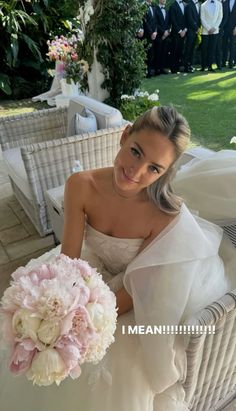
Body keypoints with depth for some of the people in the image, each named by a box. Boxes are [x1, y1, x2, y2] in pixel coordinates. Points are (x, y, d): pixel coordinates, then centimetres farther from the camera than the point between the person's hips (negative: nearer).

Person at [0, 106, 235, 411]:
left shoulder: (167, 214, -31)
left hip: (130, 304, -2)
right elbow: (69, 260, -18)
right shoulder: (81, 186, -25)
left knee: (115, 380, -13)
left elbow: (137, 287, -20)